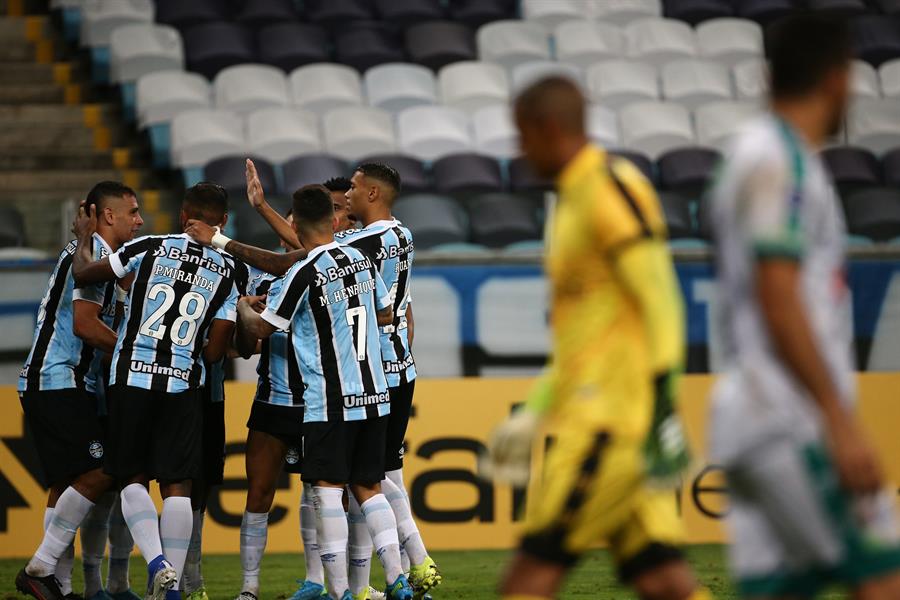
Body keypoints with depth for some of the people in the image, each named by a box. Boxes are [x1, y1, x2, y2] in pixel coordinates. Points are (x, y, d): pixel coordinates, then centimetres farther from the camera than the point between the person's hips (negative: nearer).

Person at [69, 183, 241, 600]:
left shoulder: (150, 249, -3)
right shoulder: (227, 273, 3)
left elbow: (82, 274, 6)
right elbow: (214, 351, 1)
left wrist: (83, 240, 25)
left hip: (132, 376, -1)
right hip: (184, 383, 1)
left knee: (133, 478, 8)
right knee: (177, 485, 4)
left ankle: (156, 561, -13)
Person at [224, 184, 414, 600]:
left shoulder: (305, 274, -13)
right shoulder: (362, 260, 6)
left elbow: (262, 328, -4)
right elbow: (385, 314, 22)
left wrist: (242, 306, 16)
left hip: (329, 402, -6)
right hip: (374, 395, 6)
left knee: (328, 490, -3)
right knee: (368, 487, 12)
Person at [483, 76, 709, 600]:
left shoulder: (611, 188, -9)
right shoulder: (574, 198, 20)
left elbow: (662, 306, -16)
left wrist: (663, 414, -21)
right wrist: (534, 413, 26)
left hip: (613, 414, -9)